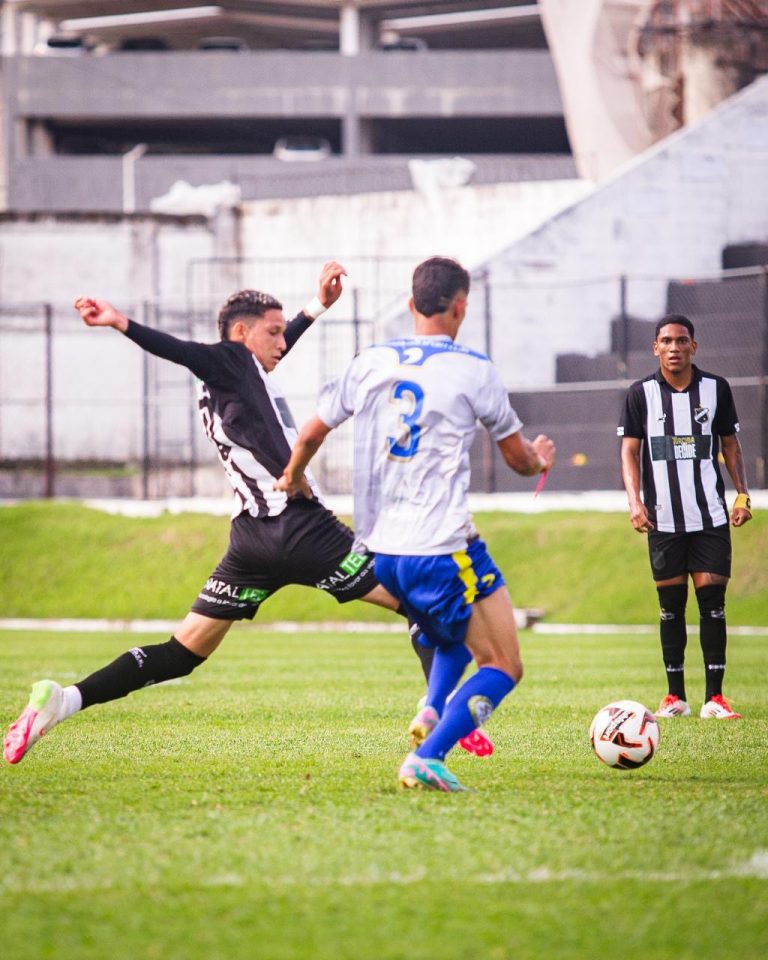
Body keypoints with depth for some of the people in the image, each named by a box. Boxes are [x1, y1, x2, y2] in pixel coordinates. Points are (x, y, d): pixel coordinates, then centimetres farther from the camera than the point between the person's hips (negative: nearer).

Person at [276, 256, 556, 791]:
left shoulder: (370, 363, 7)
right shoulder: (474, 370, -5)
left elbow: (311, 434, 17)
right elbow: (520, 459, 7)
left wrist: (293, 478, 39)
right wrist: (540, 460, 32)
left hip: (382, 553, 6)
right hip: (443, 553, -6)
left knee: (453, 633, 32)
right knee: (503, 666, 0)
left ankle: (432, 710, 6)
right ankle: (428, 758, -18)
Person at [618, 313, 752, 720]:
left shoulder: (716, 388, 5)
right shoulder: (641, 393, 1)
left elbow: (730, 444, 12)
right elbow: (629, 450, 0)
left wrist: (742, 494, 2)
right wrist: (634, 500, -13)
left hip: (711, 516, 0)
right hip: (663, 519, 0)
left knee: (712, 601, -5)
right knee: (670, 605, 3)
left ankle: (715, 698, -4)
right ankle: (675, 696, 11)